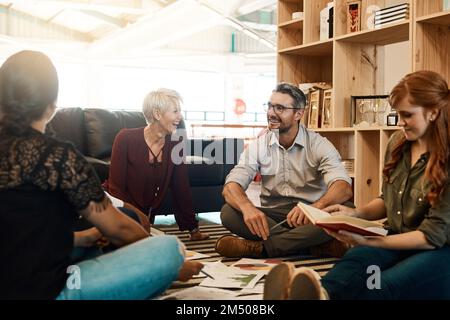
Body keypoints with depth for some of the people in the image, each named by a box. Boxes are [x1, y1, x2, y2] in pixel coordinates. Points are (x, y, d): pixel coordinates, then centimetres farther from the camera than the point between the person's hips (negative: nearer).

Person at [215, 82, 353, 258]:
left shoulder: (318, 145, -4)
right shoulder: (258, 145, 3)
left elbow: (343, 188, -20)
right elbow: (231, 186, -9)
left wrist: (315, 208, -43)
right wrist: (247, 207, -34)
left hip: (309, 217, -2)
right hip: (271, 217, 2)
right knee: (228, 213, -25)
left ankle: (257, 247, -29)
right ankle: (317, 247, -27)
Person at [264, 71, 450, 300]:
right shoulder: (398, 143, 8)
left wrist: (367, 241, -22)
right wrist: (355, 214, 1)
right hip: (399, 242, 4)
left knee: (387, 285, -39)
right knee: (355, 260, -33)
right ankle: (322, 294, -66)